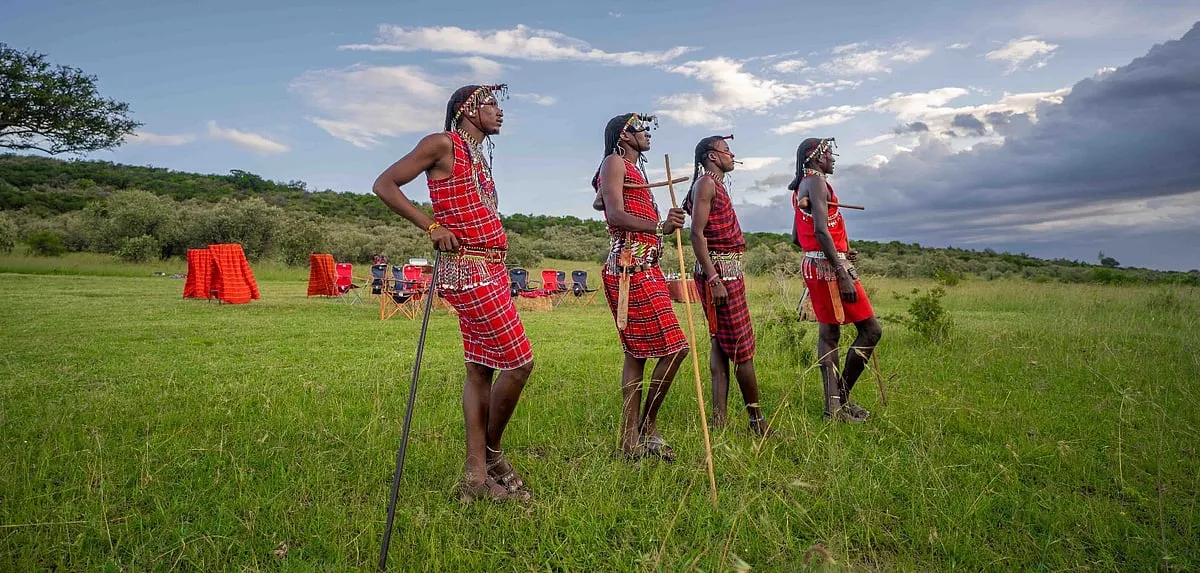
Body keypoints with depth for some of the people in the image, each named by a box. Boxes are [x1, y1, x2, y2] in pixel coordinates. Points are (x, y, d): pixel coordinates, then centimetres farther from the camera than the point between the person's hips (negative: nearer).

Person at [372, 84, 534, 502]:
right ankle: (491, 454, 13)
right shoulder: (443, 144, -2)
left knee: (480, 370, 7)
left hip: (490, 271, 9)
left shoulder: (478, 156, 22)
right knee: (519, 362, -8)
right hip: (470, 271, -9)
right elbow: (385, 185, -4)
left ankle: (476, 476, 14)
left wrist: (499, 273, 8)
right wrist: (432, 226, -12)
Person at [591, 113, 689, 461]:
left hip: (646, 269, 10)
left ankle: (631, 439, 11)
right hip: (631, 268, -10)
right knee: (675, 347, -12)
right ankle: (647, 426, 1)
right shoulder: (615, 162, -3)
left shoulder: (634, 168, 25)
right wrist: (660, 227, -31)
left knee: (638, 353, 7)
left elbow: (598, 202, 36)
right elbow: (616, 215, -18)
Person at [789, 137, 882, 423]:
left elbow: (796, 238, 22)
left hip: (813, 266, 10)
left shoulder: (801, 187, 19)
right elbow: (821, 230, -22)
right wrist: (843, 274, -24)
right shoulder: (817, 181, -10)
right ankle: (842, 396, 2)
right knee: (871, 329, -2)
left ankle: (834, 405, 12)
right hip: (830, 267, -10)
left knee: (828, 333, 9)